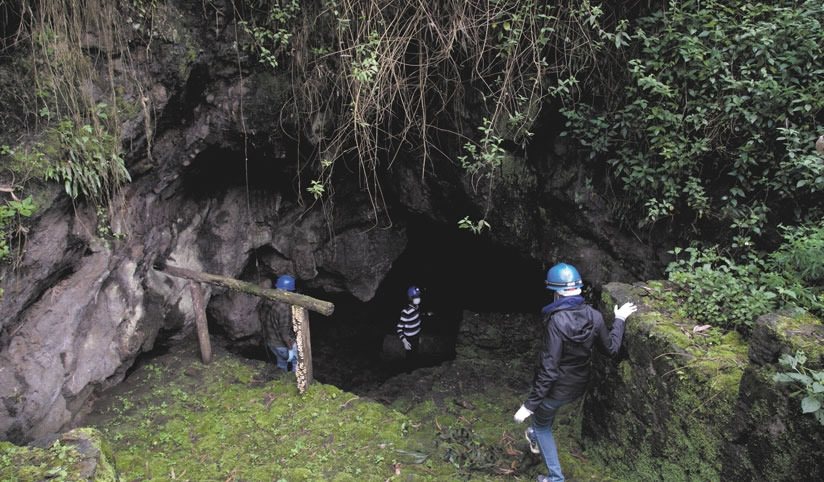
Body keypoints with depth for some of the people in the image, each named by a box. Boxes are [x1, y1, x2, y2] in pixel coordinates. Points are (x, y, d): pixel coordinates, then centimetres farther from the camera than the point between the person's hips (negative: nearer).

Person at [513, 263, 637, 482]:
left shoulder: (557, 322, -30)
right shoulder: (593, 316, -14)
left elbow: (548, 369, -29)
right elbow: (611, 348, 3)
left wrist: (530, 404, -21)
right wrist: (619, 320, 18)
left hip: (556, 388, -6)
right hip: (579, 385, 7)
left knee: (542, 425, 21)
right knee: (546, 413, 36)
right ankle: (536, 438, 63)